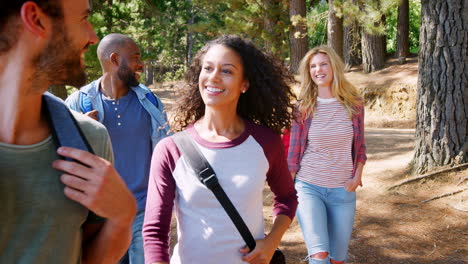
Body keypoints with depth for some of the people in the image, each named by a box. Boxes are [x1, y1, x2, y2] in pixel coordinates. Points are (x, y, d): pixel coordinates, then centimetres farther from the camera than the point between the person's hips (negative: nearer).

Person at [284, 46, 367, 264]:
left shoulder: (354, 104, 2)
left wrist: (357, 176, -2)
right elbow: (293, 151, 2)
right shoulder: (304, 107, -3)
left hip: (343, 190, 2)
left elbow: (359, 146, 12)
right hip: (308, 187, -2)